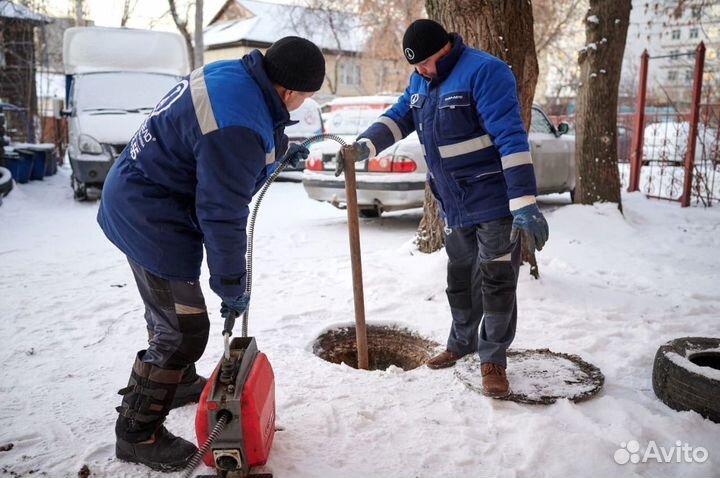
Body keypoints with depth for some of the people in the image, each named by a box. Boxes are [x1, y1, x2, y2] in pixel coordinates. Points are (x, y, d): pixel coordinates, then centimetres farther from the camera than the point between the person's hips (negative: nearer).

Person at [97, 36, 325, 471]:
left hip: (140, 198, 11)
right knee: (184, 328, -4)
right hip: (151, 218, -11)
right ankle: (138, 432, 12)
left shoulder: (233, 74, -3)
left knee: (170, 306, 24)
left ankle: (180, 382, 45)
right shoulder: (238, 129, -31)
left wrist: (279, 149, 24)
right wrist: (233, 287, -15)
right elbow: (222, 216, -26)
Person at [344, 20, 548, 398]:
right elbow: (398, 117, 8)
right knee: (459, 278, 19)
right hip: (454, 206, 8)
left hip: (494, 202, -8)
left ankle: (493, 359, 14)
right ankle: (461, 342, 37)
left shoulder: (484, 71, -20)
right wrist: (364, 145, -13)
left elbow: (511, 137, -26)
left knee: (496, 283, 0)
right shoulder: (420, 82, 7)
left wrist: (524, 204, -31)